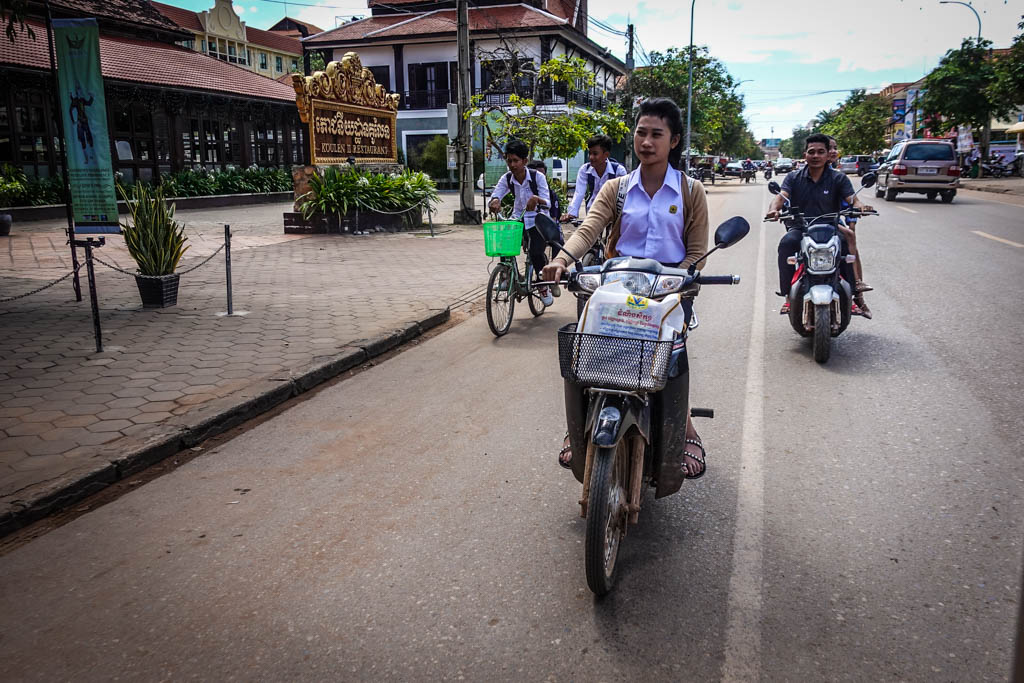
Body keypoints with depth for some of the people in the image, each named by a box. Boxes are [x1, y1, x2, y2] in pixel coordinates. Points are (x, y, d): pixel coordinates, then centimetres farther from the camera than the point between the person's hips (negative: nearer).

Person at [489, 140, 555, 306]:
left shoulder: (538, 177, -15)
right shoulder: (506, 179, -6)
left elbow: (547, 203, -21)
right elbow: (494, 196, -17)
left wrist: (536, 199, -44)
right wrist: (494, 202, -42)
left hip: (537, 221, -4)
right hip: (517, 220, 4)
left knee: (536, 252, -24)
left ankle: (543, 286, 2)